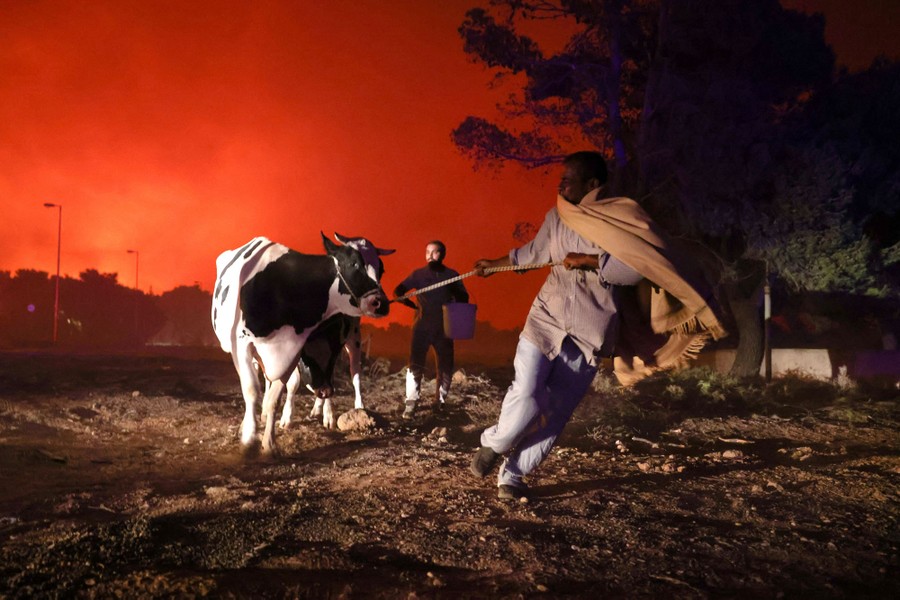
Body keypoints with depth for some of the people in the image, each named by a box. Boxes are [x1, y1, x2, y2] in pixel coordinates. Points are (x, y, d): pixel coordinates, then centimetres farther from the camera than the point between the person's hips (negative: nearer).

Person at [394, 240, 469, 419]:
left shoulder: (452, 275, 2)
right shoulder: (418, 274, 1)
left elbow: (463, 298, 9)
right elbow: (398, 291, 3)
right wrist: (413, 305, -13)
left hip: (444, 328, 1)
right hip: (422, 327, -1)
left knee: (445, 367, 7)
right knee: (415, 365, -7)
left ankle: (440, 402, 23)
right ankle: (411, 403, -1)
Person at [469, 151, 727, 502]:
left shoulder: (622, 219, -7)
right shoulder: (556, 216, 7)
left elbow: (636, 269, -18)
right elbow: (533, 252, 23)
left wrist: (588, 260, -21)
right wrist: (494, 264, 31)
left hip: (588, 331, -2)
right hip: (546, 318, 2)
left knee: (555, 414, 2)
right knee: (526, 397, -13)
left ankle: (512, 477, 17)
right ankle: (493, 444, 16)